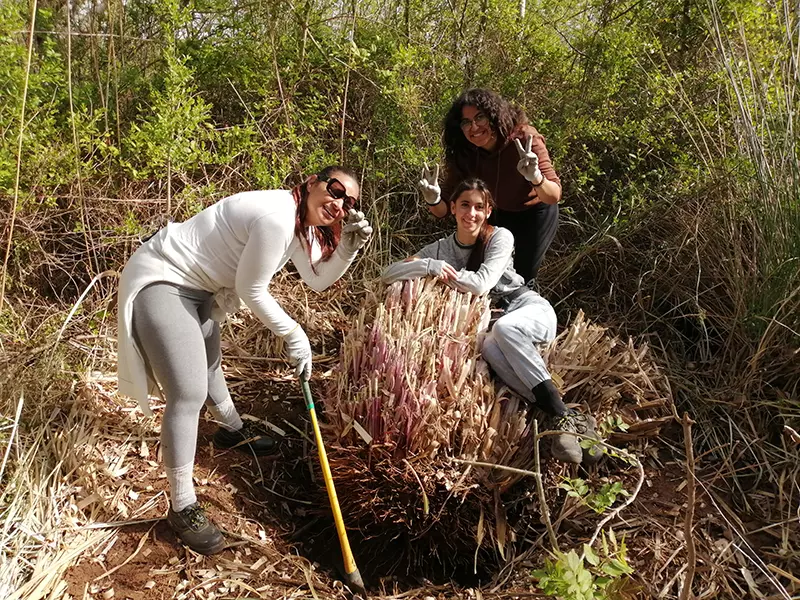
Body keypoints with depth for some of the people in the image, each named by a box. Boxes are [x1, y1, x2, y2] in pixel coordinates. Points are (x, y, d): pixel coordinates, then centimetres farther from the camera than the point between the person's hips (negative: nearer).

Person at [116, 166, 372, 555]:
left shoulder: (305, 224, 2)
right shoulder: (277, 217, -28)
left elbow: (318, 279, 8)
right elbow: (252, 291, -21)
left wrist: (349, 247, -7)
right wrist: (293, 335, -12)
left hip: (196, 286, 10)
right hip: (160, 283, -10)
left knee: (208, 364, 30)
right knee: (189, 394, -14)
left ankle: (232, 431, 56)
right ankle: (182, 509, -1)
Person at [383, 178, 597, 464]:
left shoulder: (500, 237, -4)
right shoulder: (440, 249, 6)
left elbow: (482, 284, -18)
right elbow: (388, 274, 1)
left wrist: (444, 271, -6)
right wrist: (430, 266, -16)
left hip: (530, 308, -2)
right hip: (490, 324, 2)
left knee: (504, 328, -38)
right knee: (491, 349, -36)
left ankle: (564, 416, -39)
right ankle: (560, 419, -38)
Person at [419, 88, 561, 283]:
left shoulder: (524, 138, -33)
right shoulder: (464, 154, -23)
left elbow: (554, 196, -37)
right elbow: (444, 209, -20)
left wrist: (536, 178, -60)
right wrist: (433, 201, -45)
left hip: (536, 213, -4)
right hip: (502, 214, 4)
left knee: (523, 277, -1)